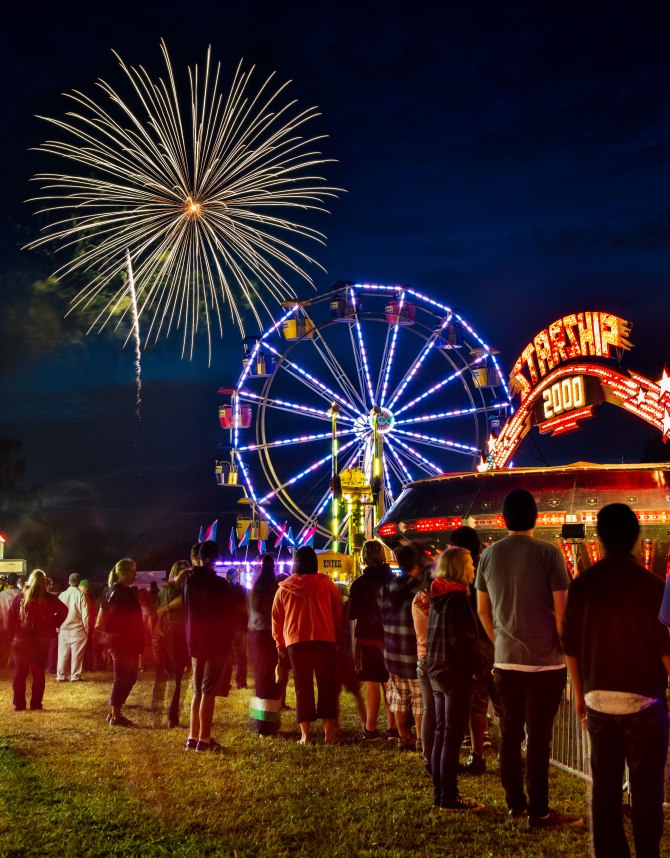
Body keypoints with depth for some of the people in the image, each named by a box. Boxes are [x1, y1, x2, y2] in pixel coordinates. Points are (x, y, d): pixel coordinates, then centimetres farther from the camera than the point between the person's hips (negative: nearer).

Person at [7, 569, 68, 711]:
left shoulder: (19, 597, 0)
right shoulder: (48, 598, -5)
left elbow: (10, 619, -2)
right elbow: (63, 611, -12)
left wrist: (12, 637, 4)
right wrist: (52, 626, -3)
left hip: (20, 640, 1)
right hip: (41, 641, -1)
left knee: (20, 673, 9)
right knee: (38, 674, 8)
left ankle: (18, 704, 8)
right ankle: (36, 704, 8)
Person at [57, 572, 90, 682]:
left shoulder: (62, 595, -2)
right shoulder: (81, 595, -10)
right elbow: (85, 614, -9)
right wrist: (86, 628, 1)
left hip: (64, 629, 3)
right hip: (78, 629, -3)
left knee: (63, 653, 10)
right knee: (77, 653, 4)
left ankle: (60, 676, 14)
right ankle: (75, 676, 7)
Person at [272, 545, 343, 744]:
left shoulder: (284, 588, 4)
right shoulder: (326, 584, 0)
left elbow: (276, 618, 10)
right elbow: (338, 613, 5)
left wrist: (280, 643, 22)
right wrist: (338, 636, 16)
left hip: (295, 641, 1)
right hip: (324, 639, -1)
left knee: (303, 687, 7)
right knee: (327, 685, 7)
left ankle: (305, 733, 8)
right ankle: (329, 731, 7)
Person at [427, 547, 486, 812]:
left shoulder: (438, 597, 12)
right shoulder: (457, 597, -16)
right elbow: (462, 639, -22)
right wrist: (476, 665, -11)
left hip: (438, 671, 9)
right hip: (456, 673, -9)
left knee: (441, 733, 14)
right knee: (453, 735, -2)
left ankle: (440, 791, 21)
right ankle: (449, 797, 3)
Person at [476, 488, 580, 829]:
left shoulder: (489, 555, 2)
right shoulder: (548, 553, -12)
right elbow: (561, 610, -12)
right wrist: (567, 650, 1)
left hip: (506, 661, 4)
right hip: (545, 661, -4)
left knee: (510, 731, 13)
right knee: (538, 735, 3)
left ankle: (515, 803, 25)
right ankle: (538, 811, 11)